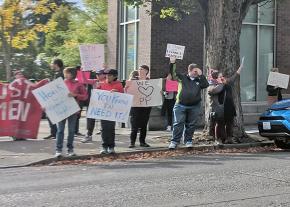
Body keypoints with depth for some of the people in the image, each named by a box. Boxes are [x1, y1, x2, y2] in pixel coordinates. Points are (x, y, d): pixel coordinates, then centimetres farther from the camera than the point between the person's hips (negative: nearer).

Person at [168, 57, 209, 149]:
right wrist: (172, 63, -13)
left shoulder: (199, 80, 10)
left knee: (191, 125, 7)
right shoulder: (182, 78, 5)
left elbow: (206, 85, -5)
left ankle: (188, 141, 18)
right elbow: (173, 73, 0)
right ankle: (174, 142, -3)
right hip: (180, 105, -2)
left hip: (194, 107, 2)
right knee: (178, 124, -5)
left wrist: (201, 75, -9)